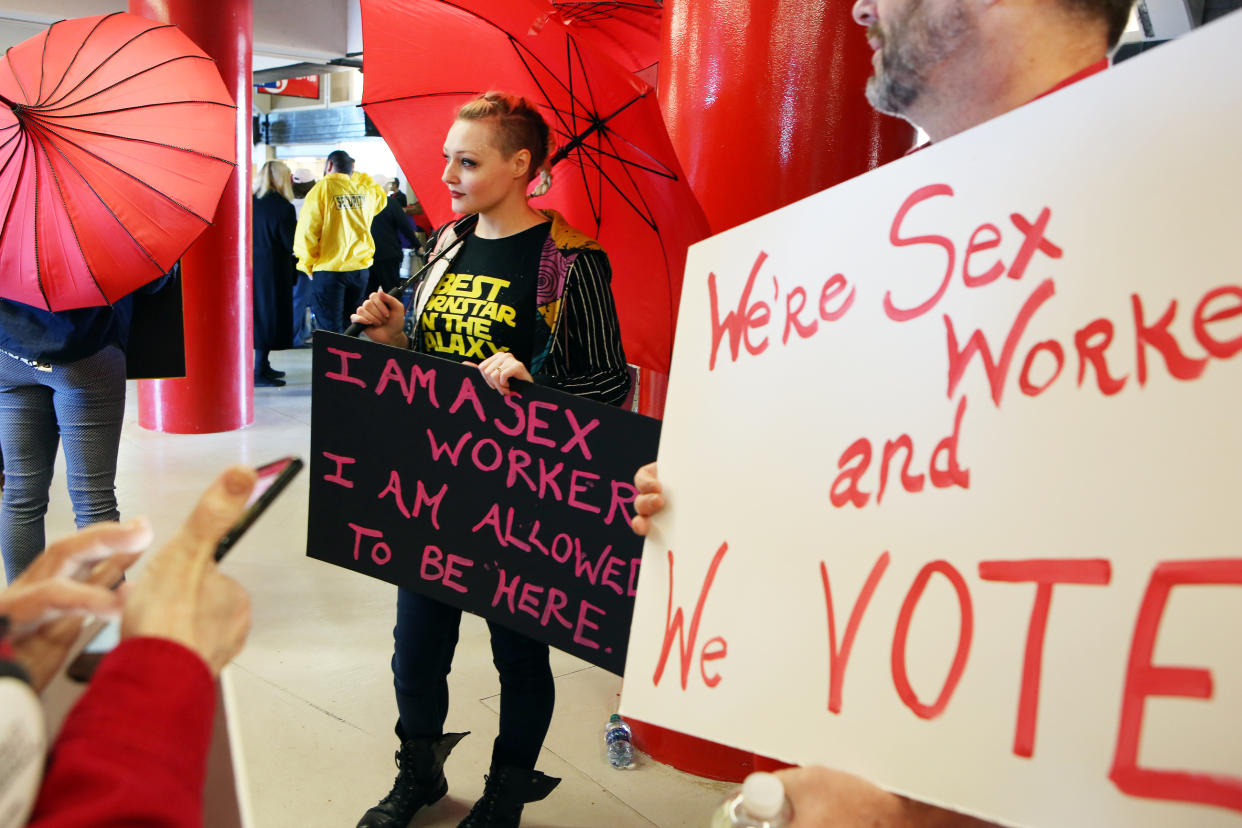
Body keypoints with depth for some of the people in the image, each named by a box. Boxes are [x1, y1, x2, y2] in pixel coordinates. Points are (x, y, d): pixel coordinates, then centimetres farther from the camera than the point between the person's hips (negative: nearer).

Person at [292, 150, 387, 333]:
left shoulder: (322, 188, -8)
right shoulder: (366, 189, 6)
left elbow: (307, 230, -11)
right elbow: (382, 198, 31)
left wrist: (307, 265, 0)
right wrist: (354, 174, 26)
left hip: (329, 269, -5)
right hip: (360, 268, 5)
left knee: (330, 329, -2)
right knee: (351, 327, 16)